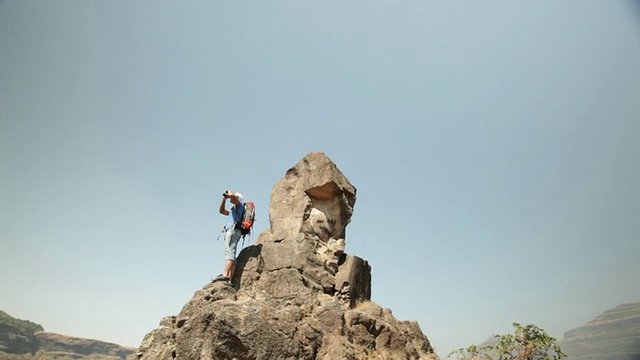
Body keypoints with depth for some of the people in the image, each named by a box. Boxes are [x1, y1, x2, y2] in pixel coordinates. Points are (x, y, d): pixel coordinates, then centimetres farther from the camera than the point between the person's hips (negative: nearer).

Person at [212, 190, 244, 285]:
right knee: (231, 254, -2)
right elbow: (221, 211, 45)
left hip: (233, 230, -9)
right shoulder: (234, 210, 35)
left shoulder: (240, 204, 9)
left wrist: (229, 192, 11)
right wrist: (224, 198, 35)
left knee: (229, 252, -22)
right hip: (231, 231, 9)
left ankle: (225, 275, -36)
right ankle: (229, 280, -11)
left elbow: (232, 195, -12)